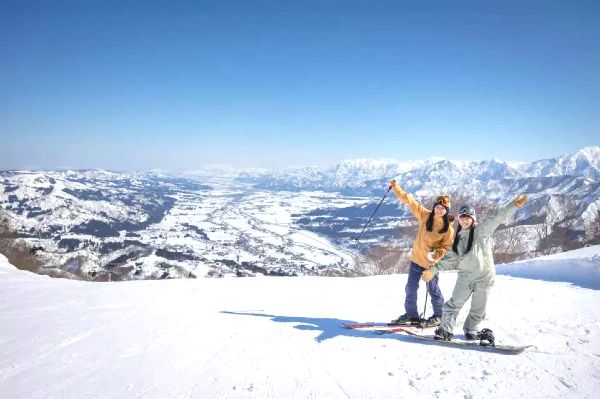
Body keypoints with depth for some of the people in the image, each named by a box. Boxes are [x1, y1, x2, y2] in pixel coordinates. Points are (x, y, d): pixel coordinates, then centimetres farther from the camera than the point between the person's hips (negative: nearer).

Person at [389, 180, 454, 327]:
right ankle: (411, 315, 26)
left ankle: (438, 315, 32)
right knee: (410, 288, 10)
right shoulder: (425, 216, -6)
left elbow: (446, 247, -10)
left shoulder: (448, 229, -13)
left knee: (433, 290, 10)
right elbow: (410, 201, -6)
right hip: (416, 259, 4)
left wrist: (435, 255, -28)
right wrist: (396, 188, -11)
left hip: (432, 263, -4)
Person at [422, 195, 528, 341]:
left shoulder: (481, 230, -5)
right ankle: (445, 330, 5)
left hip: (484, 276, -3)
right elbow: (451, 259, 11)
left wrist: (513, 205, -32)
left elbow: (498, 218, -18)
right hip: (465, 276, 3)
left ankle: (470, 329, 29)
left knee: (478, 309, 9)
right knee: (454, 304, -2)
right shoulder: (458, 238, 9)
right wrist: (434, 270, 6)